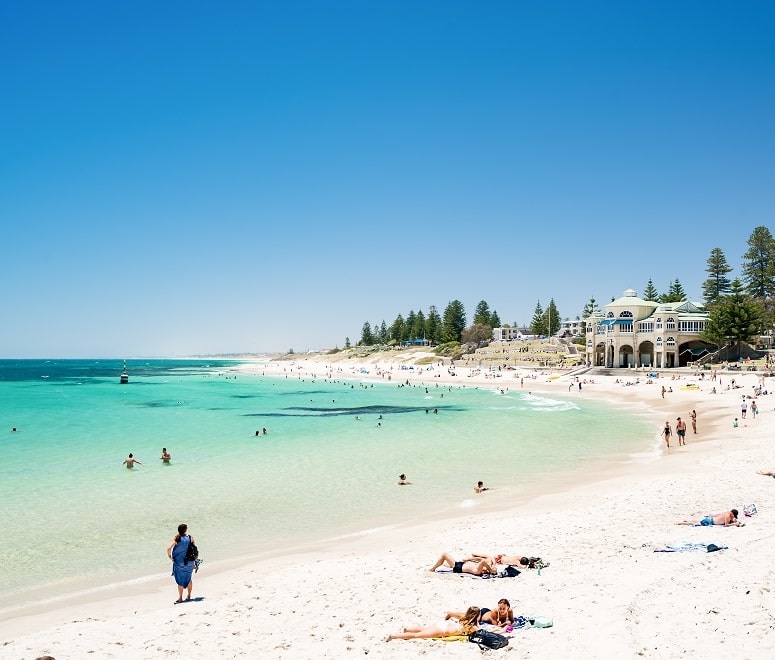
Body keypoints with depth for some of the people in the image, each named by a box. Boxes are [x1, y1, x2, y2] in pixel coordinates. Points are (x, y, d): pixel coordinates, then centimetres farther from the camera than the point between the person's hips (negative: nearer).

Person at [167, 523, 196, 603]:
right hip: (189, 562, 2)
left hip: (179, 562, -2)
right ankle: (188, 596, 29)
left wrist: (169, 556, -4)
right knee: (188, 579, 20)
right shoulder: (190, 538, -6)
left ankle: (180, 598, 14)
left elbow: (169, 548, -23)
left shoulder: (176, 538, -11)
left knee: (180, 580, 9)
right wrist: (195, 562, 8)